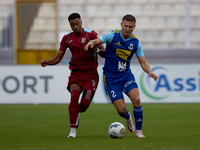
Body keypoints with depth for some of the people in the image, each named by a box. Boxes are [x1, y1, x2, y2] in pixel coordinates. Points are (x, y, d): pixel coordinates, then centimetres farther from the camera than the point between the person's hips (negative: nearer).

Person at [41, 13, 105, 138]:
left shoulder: (91, 34, -3)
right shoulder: (67, 38, 9)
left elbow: (103, 52, -7)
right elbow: (58, 58, 11)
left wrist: (98, 50, -31)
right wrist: (47, 62, -8)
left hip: (91, 73, -2)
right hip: (76, 72, 2)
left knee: (86, 102, -17)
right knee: (74, 95, -25)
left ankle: (77, 113, 23)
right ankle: (73, 130, -19)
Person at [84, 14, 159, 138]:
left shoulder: (136, 42, 0)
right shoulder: (112, 35, -9)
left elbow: (143, 62, 2)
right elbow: (97, 41, -19)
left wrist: (150, 72, -18)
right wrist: (91, 43, -44)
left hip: (126, 75, 2)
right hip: (111, 77, -2)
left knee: (136, 99, -24)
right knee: (121, 110, -11)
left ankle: (139, 131, -7)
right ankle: (128, 117, 30)